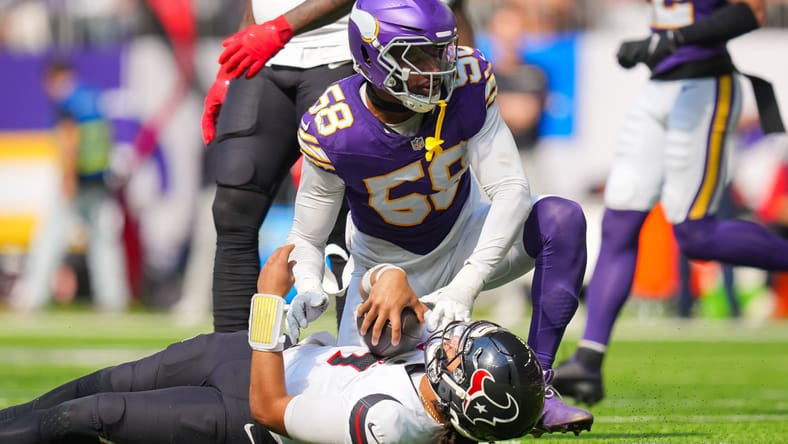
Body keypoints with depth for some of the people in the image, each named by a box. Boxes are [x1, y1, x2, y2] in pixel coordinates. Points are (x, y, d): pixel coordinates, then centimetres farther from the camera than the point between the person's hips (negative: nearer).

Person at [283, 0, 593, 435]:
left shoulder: (467, 81, -24)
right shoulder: (333, 132, -27)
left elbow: (511, 191, -27)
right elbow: (307, 238, -16)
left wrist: (466, 286, -40)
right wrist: (309, 292, -40)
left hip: (466, 239, 1)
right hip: (389, 264, -1)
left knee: (561, 219, -27)